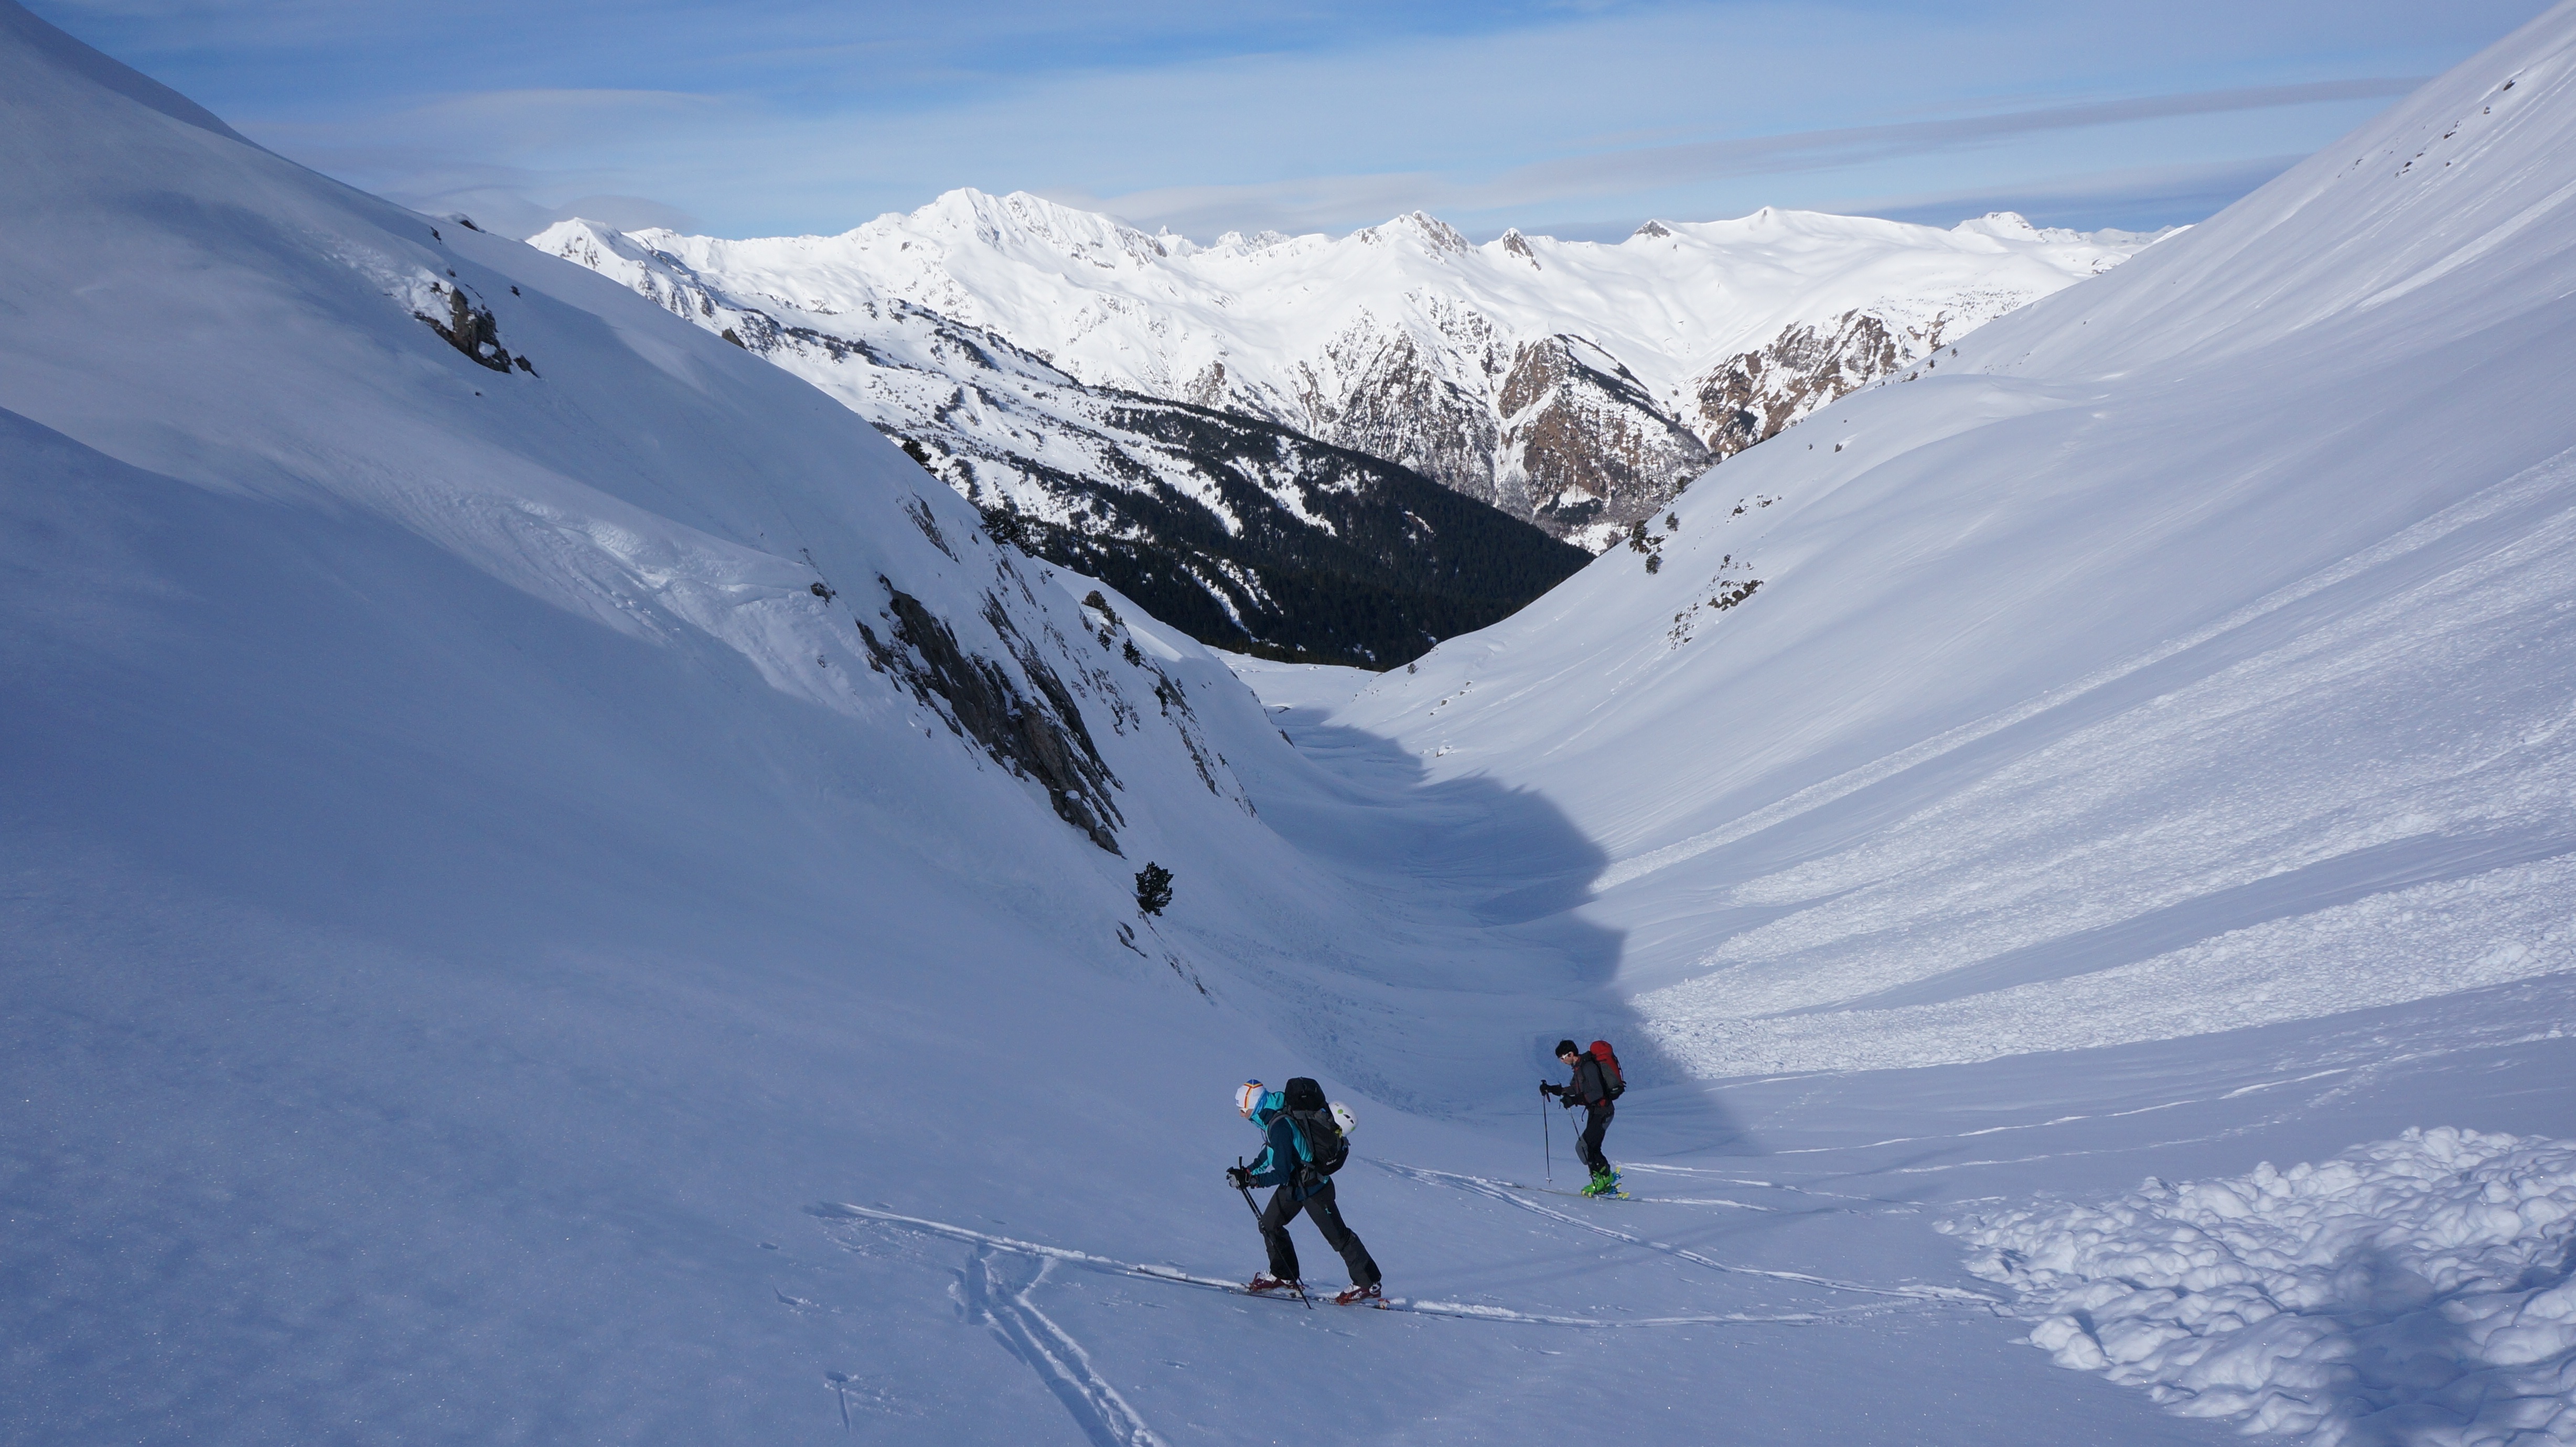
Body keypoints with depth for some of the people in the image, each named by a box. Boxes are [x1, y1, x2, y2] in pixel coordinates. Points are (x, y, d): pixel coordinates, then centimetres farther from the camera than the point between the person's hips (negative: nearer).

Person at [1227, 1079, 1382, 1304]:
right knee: (1269, 1224, 12)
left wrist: (1250, 1180, -27)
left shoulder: (1279, 1127, -32)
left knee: (1337, 1235, 2)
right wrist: (1247, 1171, 5)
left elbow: (1281, 1174, -30)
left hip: (1313, 1187, -9)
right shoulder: (1271, 1119, -3)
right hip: (1294, 1183, 9)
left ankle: (1368, 1285, 15)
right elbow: (1270, 1153, 14)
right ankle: (1283, 1276, 27)